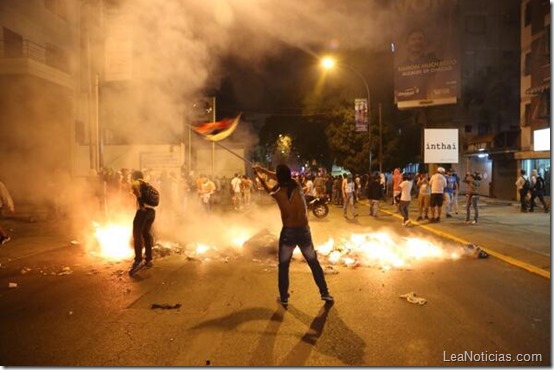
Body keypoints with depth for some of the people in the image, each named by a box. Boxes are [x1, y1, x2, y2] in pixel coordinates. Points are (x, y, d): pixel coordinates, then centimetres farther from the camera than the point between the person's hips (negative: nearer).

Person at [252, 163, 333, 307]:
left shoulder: (278, 192, -10)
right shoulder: (297, 186, -2)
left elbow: (268, 190, 14)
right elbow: (283, 178, 15)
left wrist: (259, 175, 29)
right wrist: (262, 169, 25)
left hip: (288, 232, -3)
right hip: (304, 231, 3)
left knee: (283, 266, 13)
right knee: (314, 263, 14)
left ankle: (284, 297, 20)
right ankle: (325, 293, 18)